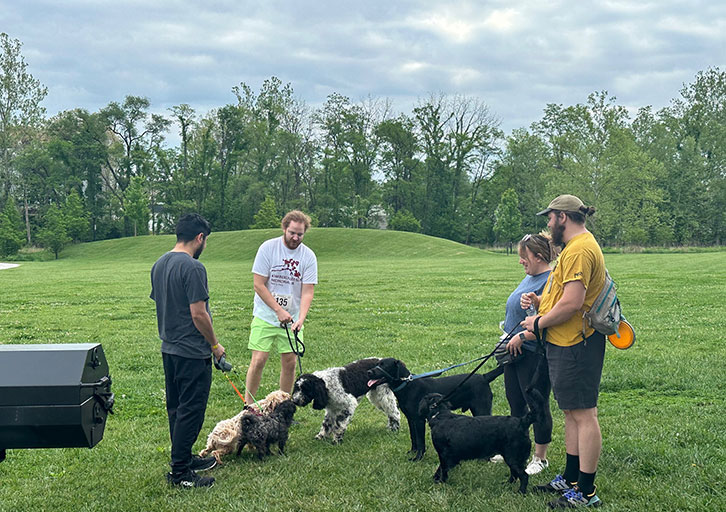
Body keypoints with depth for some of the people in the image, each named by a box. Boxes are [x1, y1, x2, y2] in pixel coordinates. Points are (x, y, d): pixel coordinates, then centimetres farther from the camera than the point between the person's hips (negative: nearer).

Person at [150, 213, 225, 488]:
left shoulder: (158, 265, 9)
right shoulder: (193, 267, -19)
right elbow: (198, 314, -20)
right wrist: (215, 344, -8)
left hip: (169, 349, 9)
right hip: (192, 352, -9)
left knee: (176, 408, 17)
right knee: (191, 410, -3)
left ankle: (184, 458, 29)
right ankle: (180, 472, 1)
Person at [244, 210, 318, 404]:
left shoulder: (308, 256, -2)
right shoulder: (268, 248, -8)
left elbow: (307, 291, -4)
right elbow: (258, 284, -9)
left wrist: (301, 319, -19)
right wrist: (279, 310, -14)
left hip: (292, 319, 2)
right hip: (265, 316, -2)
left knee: (290, 363, 4)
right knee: (258, 360, -6)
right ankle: (248, 405, 5)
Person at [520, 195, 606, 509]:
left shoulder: (579, 249, -18)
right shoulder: (577, 246, 18)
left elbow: (572, 303, -25)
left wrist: (538, 323, -12)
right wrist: (539, 300, 7)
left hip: (575, 346, -11)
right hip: (566, 344, 11)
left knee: (583, 415, -5)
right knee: (571, 413, 17)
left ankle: (586, 492, 1)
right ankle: (570, 479, 28)